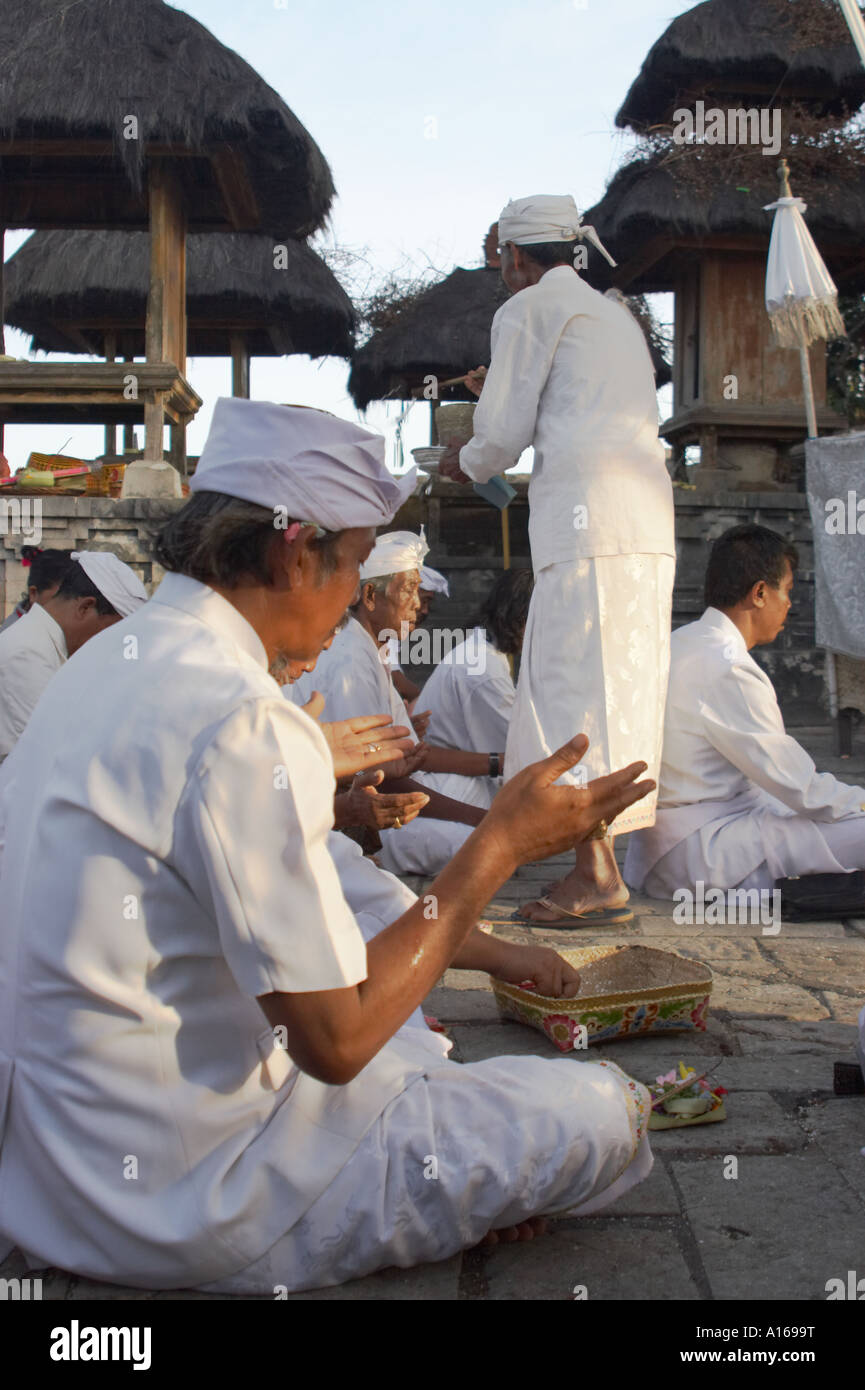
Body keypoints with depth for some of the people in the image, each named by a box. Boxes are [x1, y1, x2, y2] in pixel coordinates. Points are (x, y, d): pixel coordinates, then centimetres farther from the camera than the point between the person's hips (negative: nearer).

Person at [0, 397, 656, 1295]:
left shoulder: (106, 658, 4)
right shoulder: (241, 723, -25)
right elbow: (337, 1037, -22)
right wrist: (500, 845, -14)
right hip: (172, 1200, -10)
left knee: (416, 1044, 29)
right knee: (603, 1113, -7)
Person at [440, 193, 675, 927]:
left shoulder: (528, 309, 4)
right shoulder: (614, 313, 29)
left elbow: (502, 434, 0)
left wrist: (464, 463, 21)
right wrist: (509, 390, 42)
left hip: (589, 508, -9)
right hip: (648, 511, 9)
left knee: (572, 679, -10)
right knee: (617, 684, 8)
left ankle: (596, 878, -13)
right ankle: (602, 864, 12)